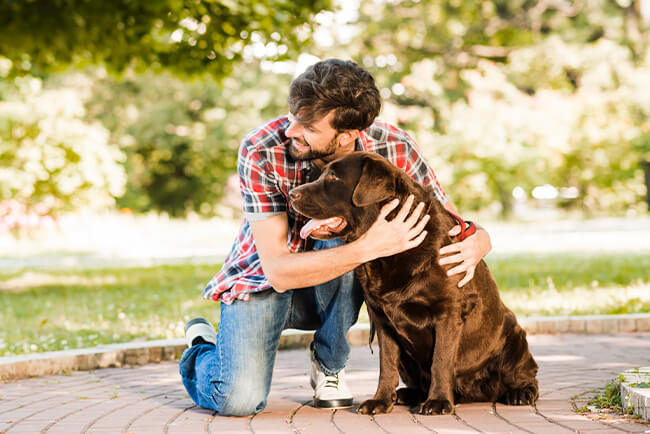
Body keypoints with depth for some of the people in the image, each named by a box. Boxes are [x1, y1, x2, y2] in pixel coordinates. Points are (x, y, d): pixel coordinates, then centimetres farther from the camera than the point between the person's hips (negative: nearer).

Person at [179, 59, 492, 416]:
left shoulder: (393, 149, -21)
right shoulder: (261, 152, -28)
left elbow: (453, 224, -12)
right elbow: (279, 270, -32)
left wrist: (474, 243, -38)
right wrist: (369, 248, -44)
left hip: (332, 293, 2)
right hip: (261, 279, -2)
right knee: (241, 399, -26)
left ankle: (328, 364, -9)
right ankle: (202, 349, 13)